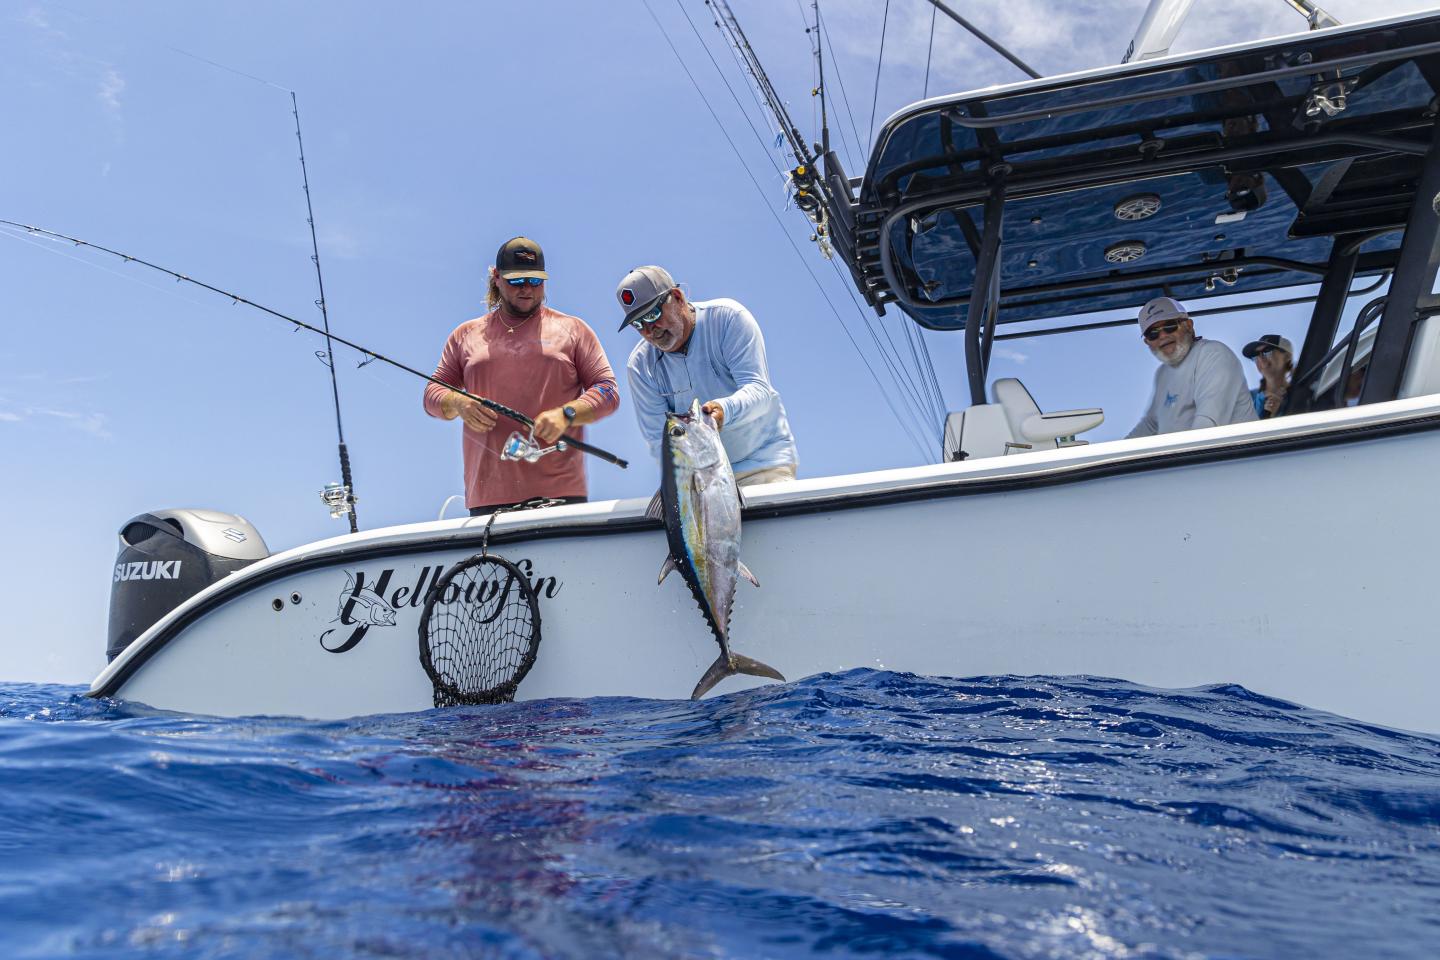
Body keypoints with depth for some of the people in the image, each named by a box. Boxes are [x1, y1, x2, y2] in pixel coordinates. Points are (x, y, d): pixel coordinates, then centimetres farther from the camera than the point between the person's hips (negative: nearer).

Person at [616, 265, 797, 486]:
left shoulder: (727, 317, -7)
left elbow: (759, 390, -16)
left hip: (764, 463, -3)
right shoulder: (640, 366, 0)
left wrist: (724, 410, -38)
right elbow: (658, 438, -2)